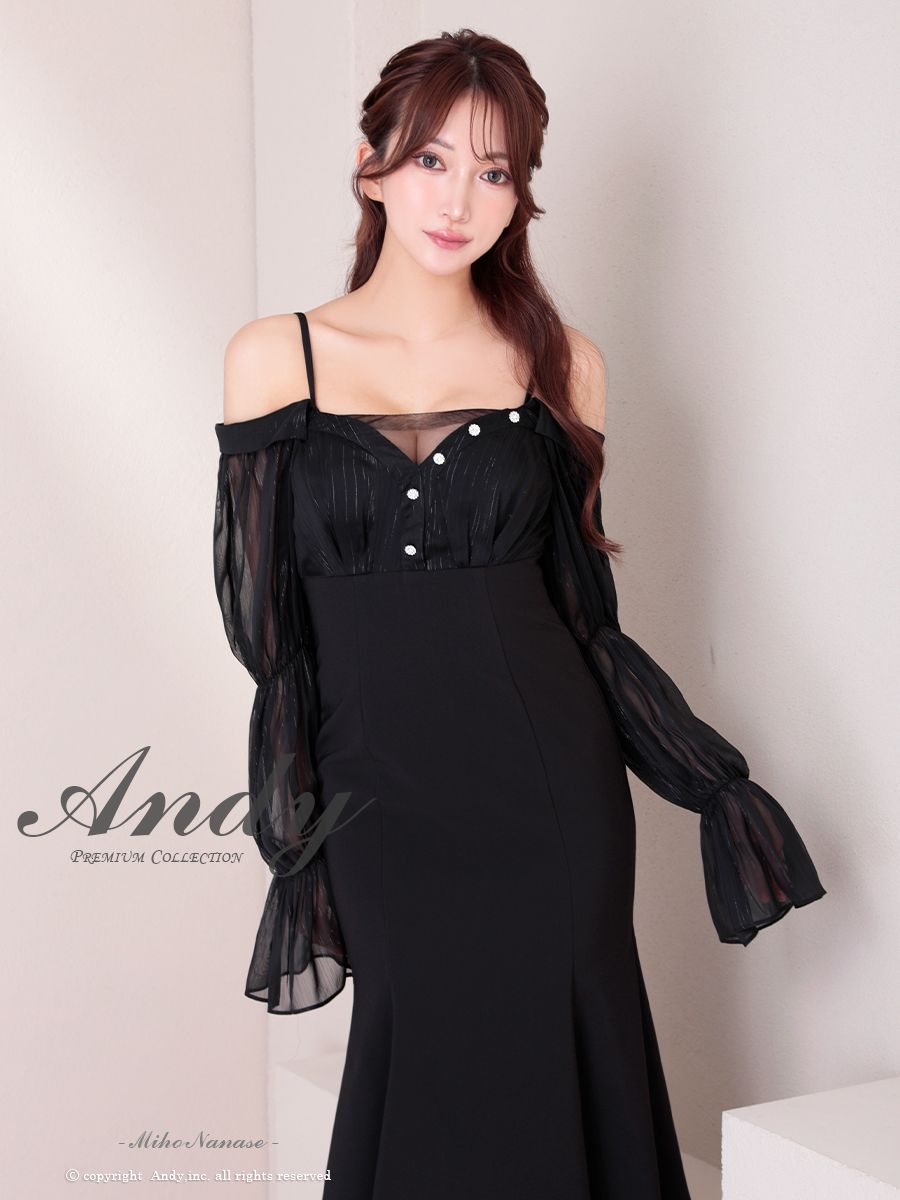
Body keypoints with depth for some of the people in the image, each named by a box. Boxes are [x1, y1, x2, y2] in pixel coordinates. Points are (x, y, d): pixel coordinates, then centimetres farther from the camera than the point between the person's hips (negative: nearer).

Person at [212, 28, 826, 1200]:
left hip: (549, 787, 1)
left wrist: (717, 784, 5)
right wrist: (295, 840, -1)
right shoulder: (275, 357, 0)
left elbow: (581, 608, 8)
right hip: (382, 798, -1)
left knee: (554, 1083, 6)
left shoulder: (557, 361, 4)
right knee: (429, 1097, 4)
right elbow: (263, 626, 1)